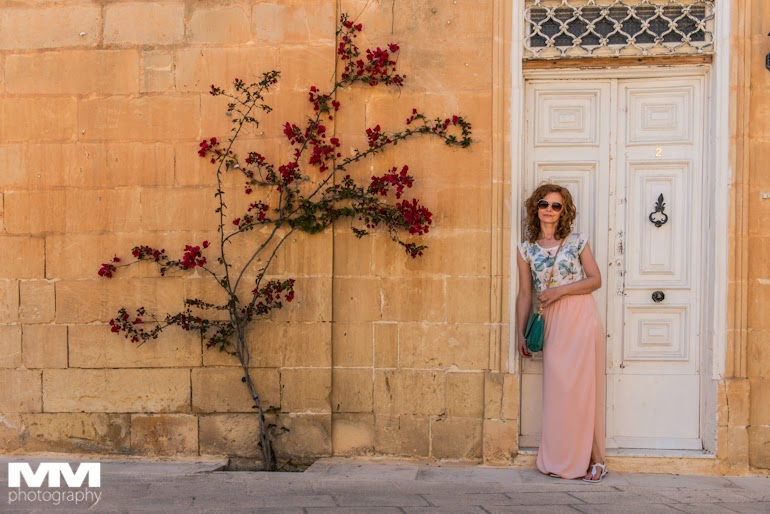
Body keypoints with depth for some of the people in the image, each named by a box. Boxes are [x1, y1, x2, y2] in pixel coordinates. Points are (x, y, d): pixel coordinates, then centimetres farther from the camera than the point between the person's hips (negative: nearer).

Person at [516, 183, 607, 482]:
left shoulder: (577, 242, 4)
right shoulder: (526, 250, 9)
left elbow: (596, 280, 2)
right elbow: (524, 294, 10)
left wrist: (561, 290, -11)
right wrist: (521, 333, 7)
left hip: (582, 319, -2)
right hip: (552, 323, 2)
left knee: (583, 388, -2)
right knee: (557, 390, 2)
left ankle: (592, 459, 8)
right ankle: (561, 461, 13)